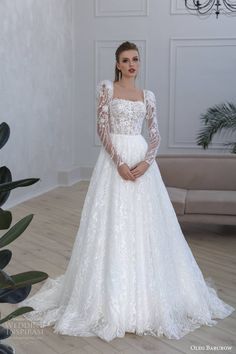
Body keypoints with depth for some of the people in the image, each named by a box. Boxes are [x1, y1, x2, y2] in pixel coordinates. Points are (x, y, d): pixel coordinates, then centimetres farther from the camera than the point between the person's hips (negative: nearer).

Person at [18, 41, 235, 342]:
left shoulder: (148, 96, 12)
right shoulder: (107, 88, 2)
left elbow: (155, 134, 6)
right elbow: (102, 128, -6)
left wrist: (146, 162, -13)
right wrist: (119, 162, -17)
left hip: (142, 160, 3)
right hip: (114, 159, -3)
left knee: (143, 224, 5)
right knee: (113, 224, -1)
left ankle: (146, 294, 20)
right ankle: (111, 295, 12)